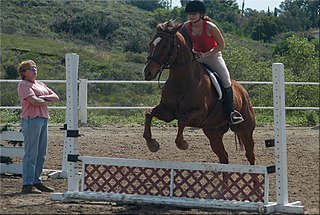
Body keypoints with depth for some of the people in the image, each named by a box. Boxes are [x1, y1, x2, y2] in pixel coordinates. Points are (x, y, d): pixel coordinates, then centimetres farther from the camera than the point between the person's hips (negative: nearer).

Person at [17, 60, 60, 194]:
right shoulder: (23, 85, -4)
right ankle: (27, 184, -7)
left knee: (41, 154, 9)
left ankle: (36, 181, 16)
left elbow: (56, 97, 13)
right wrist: (47, 101, -1)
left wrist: (43, 98, -5)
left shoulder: (40, 84, 21)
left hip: (43, 119, 8)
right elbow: (34, 101, -18)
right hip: (31, 119, -8)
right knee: (31, 153, -9)